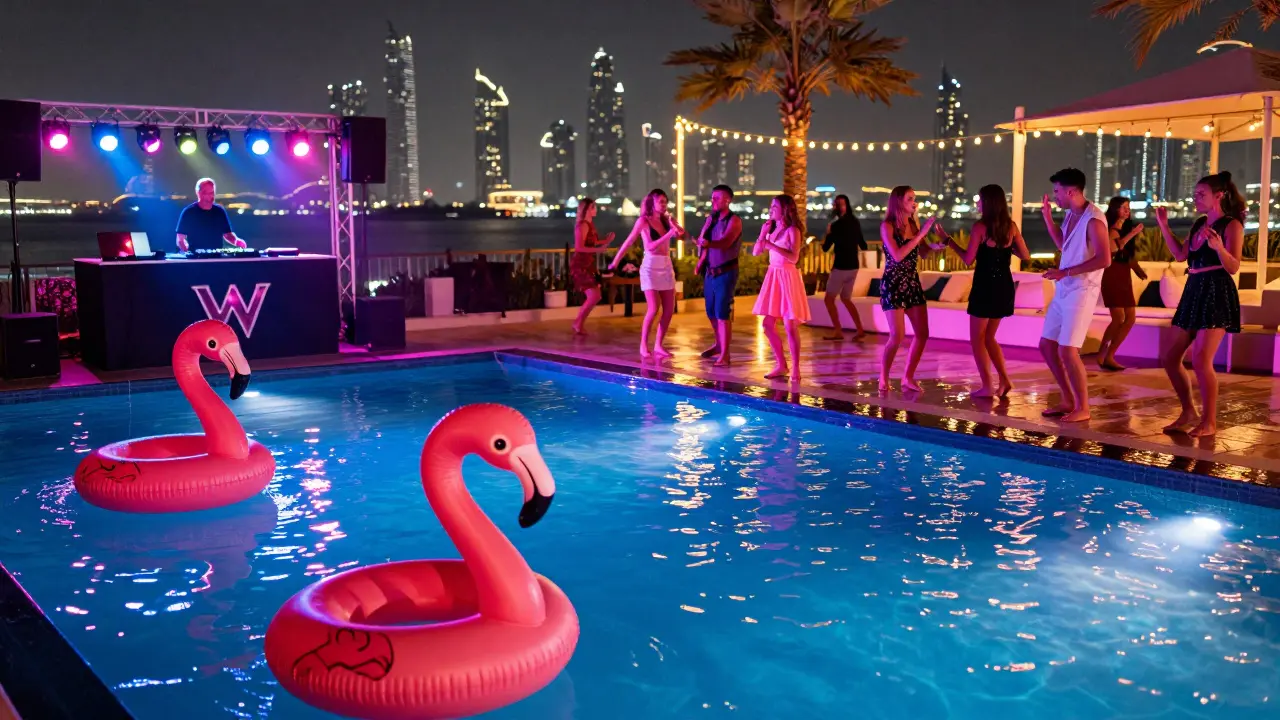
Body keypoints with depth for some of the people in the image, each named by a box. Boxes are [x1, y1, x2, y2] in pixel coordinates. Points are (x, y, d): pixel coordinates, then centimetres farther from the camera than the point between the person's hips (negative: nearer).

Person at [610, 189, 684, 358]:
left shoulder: (665, 220, 10)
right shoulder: (643, 221, -5)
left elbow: (683, 234, -1)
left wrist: (672, 221, -11)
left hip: (667, 267, 6)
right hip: (651, 267, -6)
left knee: (669, 309, 2)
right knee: (653, 309, -13)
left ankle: (658, 345, 11)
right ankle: (643, 345, 0)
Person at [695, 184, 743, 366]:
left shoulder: (734, 220, -12)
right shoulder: (711, 218, 9)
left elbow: (725, 242, -28)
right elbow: (703, 240, 15)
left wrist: (708, 243, -46)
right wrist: (701, 260, 2)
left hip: (726, 272, -7)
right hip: (710, 271, 7)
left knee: (722, 313, -9)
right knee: (711, 312, 15)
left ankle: (724, 354, -5)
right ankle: (719, 345, 34)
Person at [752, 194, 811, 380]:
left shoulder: (792, 230, -7)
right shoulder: (771, 229, 13)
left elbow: (794, 257, -19)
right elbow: (756, 252, 9)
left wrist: (772, 245, -24)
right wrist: (763, 234, -3)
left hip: (787, 277, -7)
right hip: (772, 276, 7)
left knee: (790, 326, -7)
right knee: (768, 325, 6)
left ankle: (795, 368, 0)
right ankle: (781, 365, 17)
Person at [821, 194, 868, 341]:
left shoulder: (836, 225, -13)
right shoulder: (855, 223, 7)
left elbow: (825, 248, -9)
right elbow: (863, 246, 17)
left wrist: (828, 233, 6)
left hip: (841, 267, -7)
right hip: (853, 267, 7)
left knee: (829, 299, 3)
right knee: (846, 299, 19)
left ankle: (838, 331, -3)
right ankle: (860, 329, 12)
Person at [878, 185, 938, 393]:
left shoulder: (914, 223, 9)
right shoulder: (887, 226, -10)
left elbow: (922, 253, 16)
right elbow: (897, 255, -22)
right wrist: (920, 234, -20)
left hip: (913, 283, 7)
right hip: (893, 284, -7)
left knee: (922, 333, 3)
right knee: (897, 336, -10)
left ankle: (908, 377, 15)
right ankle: (883, 379, 7)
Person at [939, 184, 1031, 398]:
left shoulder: (980, 226, -11)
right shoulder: (1011, 226, 5)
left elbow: (969, 259, -10)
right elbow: (1026, 257, 8)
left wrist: (949, 241, 0)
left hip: (985, 286, -6)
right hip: (1004, 286, 6)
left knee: (977, 338, 5)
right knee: (988, 337, 18)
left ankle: (987, 386, 1)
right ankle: (1004, 380, 9)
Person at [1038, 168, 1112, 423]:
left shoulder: (1093, 219, -17)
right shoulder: (1071, 214, 10)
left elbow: (1104, 259, -23)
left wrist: (1066, 272, -21)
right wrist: (1047, 216, 16)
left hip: (1082, 292, -9)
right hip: (1063, 291, 9)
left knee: (1067, 350, -12)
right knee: (1046, 345, 11)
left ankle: (1083, 408, 0)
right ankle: (1068, 400, 21)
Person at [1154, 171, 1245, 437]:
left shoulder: (1231, 225, -8)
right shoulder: (1199, 224, 14)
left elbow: (1233, 268, -14)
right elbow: (1180, 254, 20)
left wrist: (1218, 247, -33)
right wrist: (1164, 225, 16)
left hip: (1217, 294, -8)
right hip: (1194, 293, 8)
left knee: (1200, 359, -15)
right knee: (1171, 358, 7)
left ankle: (1210, 422, -3)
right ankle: (1189, 413, 20)